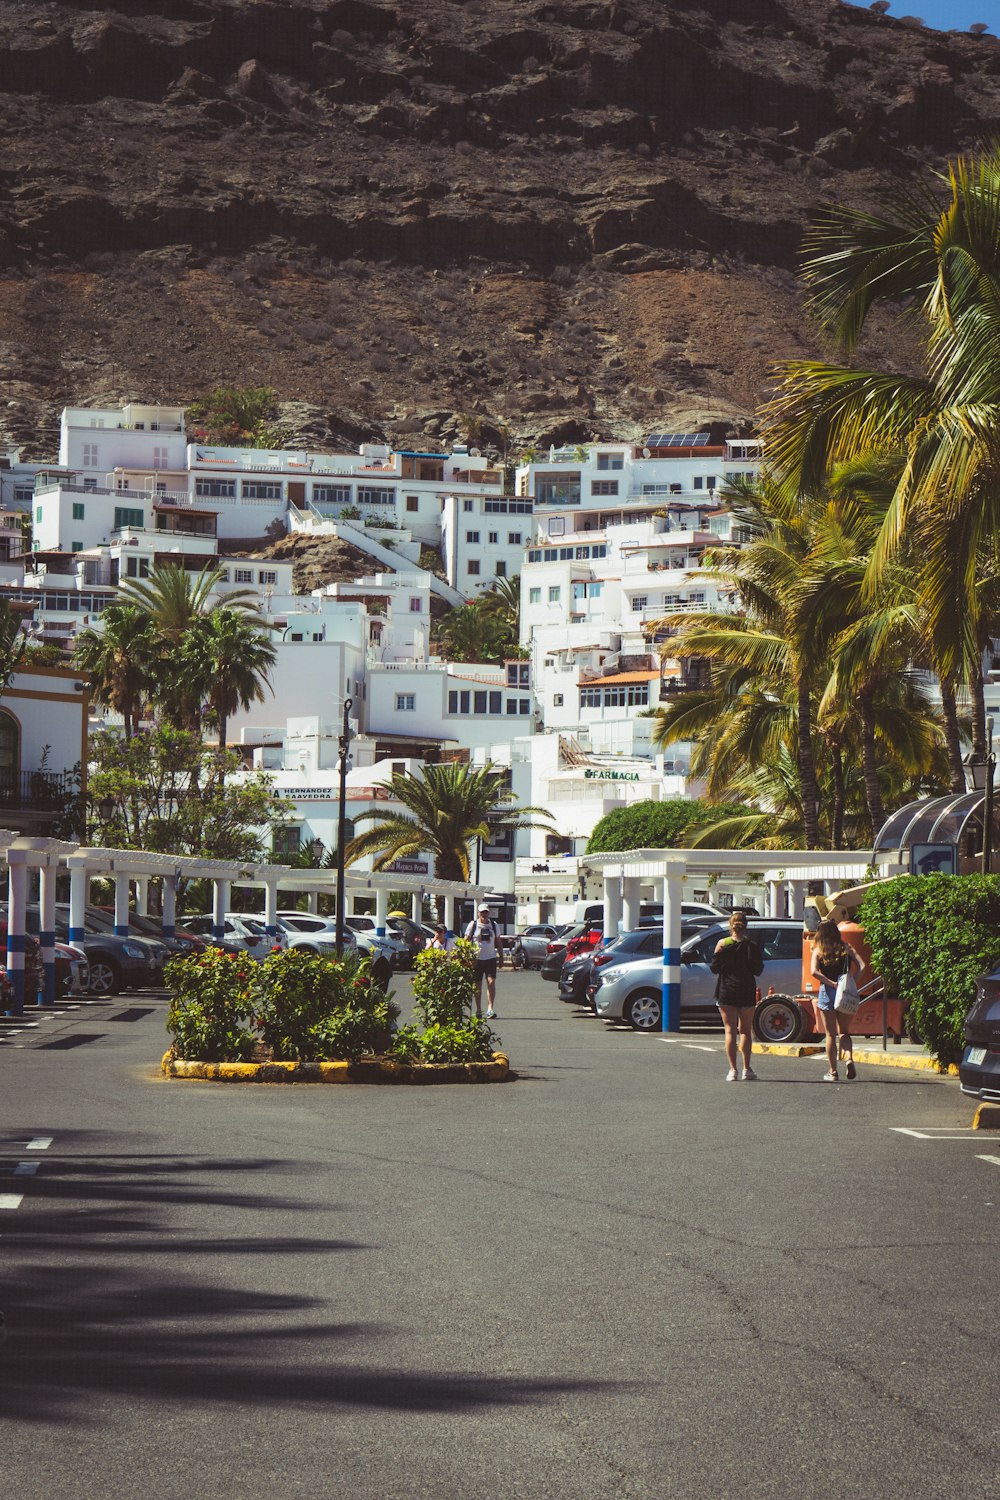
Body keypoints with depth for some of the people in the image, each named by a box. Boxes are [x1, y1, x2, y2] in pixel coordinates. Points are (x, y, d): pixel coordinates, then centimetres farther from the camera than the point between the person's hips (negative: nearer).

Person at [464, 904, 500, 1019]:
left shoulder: (493, 925, 10)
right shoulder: (473, 925, 2)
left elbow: (498, 941, 16)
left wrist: (500, 955, 11)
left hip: (490, 958, 1)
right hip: (477, 958, -1)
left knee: (491, 982, -13)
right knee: (477, 985, 4)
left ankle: (490, 1008, -13)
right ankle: (478, 1010, 13)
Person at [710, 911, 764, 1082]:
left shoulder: (722, 944, -6)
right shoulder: (752, 945, -5)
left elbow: (714, 968, -3)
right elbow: (758, 970, -2)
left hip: (726, 991, -1)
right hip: (747, 992, 1)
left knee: (730, 1030, 2)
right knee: (746, 1030, 15)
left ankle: (733, 1070, -6)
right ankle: (747, 1069, 12)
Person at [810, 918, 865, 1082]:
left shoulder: (818, 951, -1)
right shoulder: (845, 948, 3)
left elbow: (814, 972, -17)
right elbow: (862, 966, -8)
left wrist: (831, 983, -14)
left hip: (827, 993, -1)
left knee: (830, 1034, 8)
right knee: (844, 1031, 15)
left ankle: (833, 1072, 9)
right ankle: (849, 1058, -12)